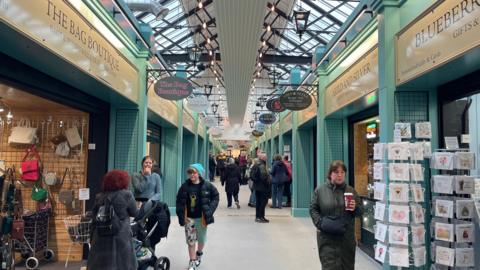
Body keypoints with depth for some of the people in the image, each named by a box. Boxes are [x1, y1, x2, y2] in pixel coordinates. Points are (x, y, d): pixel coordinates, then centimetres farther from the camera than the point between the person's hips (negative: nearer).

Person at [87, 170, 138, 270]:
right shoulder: (126, 195, -7)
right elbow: (134, 213, 3)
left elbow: (94, 220, 9)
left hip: (101, 237, 4)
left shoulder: (99, 197, 6)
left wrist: (92, 238, 16)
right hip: (120, 237, -4)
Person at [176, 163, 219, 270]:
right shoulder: (185, 186, -8)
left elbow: (215, 197, 2)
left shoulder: (207, 186, -8)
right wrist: (181, 215, -7)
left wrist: (210, 210, -7)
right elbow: (180, 201, -2)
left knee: (202, 239, 17)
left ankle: (199, 253, 47)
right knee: (190, 240, 4)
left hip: (202, 217, 1)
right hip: (189, 218, 0)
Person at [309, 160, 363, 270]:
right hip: (327, 237, -3)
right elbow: (313, 209, 2)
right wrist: (320, 223, -11)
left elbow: (361, 210, 9)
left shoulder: (351, 190, 7)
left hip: (347, 237, 3)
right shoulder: (320, 190, 1)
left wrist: (355, 208, -13)